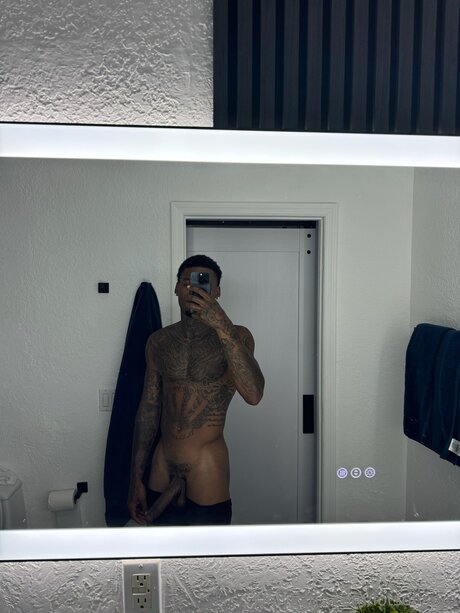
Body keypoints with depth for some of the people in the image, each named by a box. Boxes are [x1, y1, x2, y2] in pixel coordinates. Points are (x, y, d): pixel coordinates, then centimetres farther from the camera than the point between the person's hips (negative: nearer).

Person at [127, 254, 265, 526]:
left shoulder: (236, 336, -12)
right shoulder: (159, 341, 1)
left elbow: (253, 394, -28)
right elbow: (149, 409, 5)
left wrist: (222, 326, -36)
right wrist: (136, 478, 6)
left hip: (207, 471, -4)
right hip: (161, 469, 4)